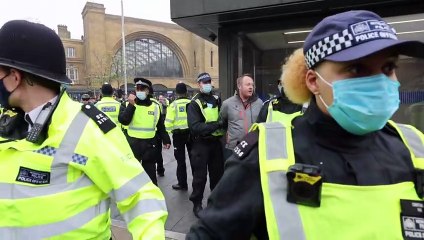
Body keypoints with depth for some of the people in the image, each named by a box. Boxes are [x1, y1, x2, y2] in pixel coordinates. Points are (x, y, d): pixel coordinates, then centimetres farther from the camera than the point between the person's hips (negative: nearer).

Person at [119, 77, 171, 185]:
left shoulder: (155, 106, 4)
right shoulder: (129, 105, 0)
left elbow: (160, 126, 11)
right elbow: (123, 121, -17)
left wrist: (166, 140, 7)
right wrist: (131, 105, -20)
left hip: (149, 144, 1)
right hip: (133, 143, -1)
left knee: (150, 172, 13)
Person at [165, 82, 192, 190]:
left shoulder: (173, 105, -10)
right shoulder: (191, 103, -6)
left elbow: (168, 122, -14)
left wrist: (171, 130, 1)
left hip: (178, 134, -2)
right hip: (191, 133, 2)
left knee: (181, 159, 9)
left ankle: (182, 184, 15)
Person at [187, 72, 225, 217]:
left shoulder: (217, 99, 8)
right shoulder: (194, 103, -9)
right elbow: (195, 126, -21)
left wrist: (223, 124, -6)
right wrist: (217, 124, -25)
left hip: (216, 142, 5)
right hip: (201, 144, -5)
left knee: (217, 173, 15)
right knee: (200, 176, 4)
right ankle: (197, 203, 21)